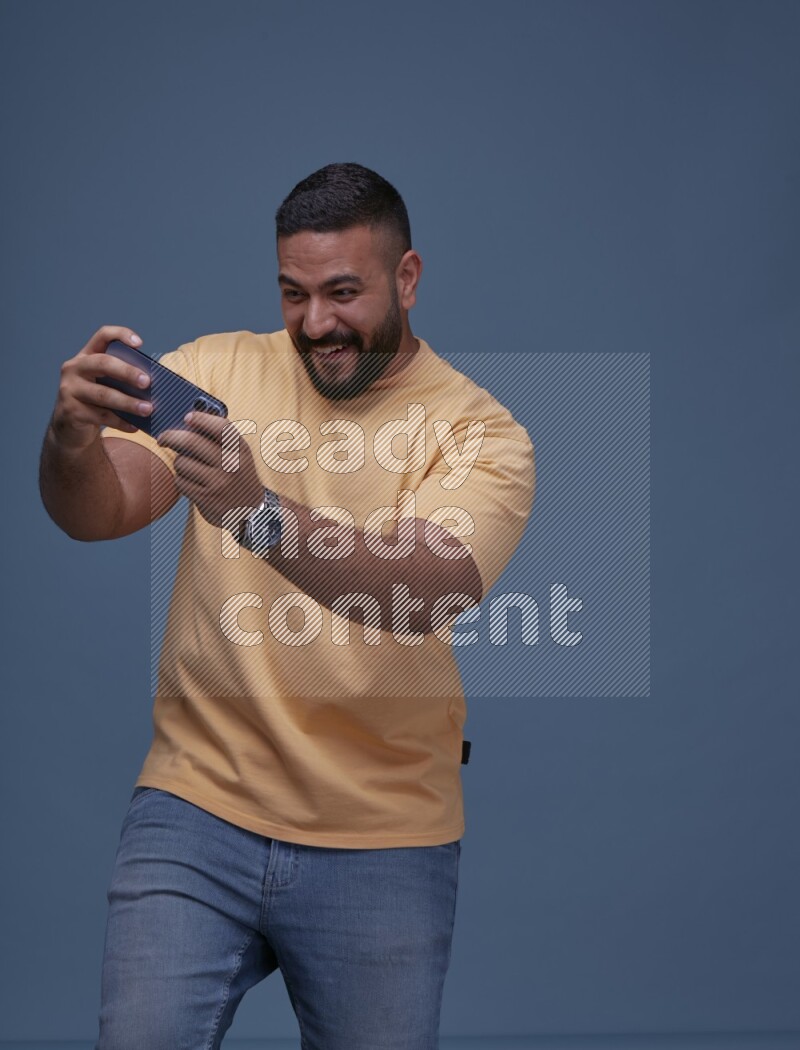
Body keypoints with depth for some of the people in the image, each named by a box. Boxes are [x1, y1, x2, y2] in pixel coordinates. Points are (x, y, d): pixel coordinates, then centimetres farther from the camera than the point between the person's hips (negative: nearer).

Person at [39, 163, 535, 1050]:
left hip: (381, 843, -1)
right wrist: (73, 443, -32)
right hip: (196, 803, 1)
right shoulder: (218, 369, 3)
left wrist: (260, 515, -40)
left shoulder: (480, 432, -6)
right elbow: (97, 513, -8)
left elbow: (427, 588, -24)